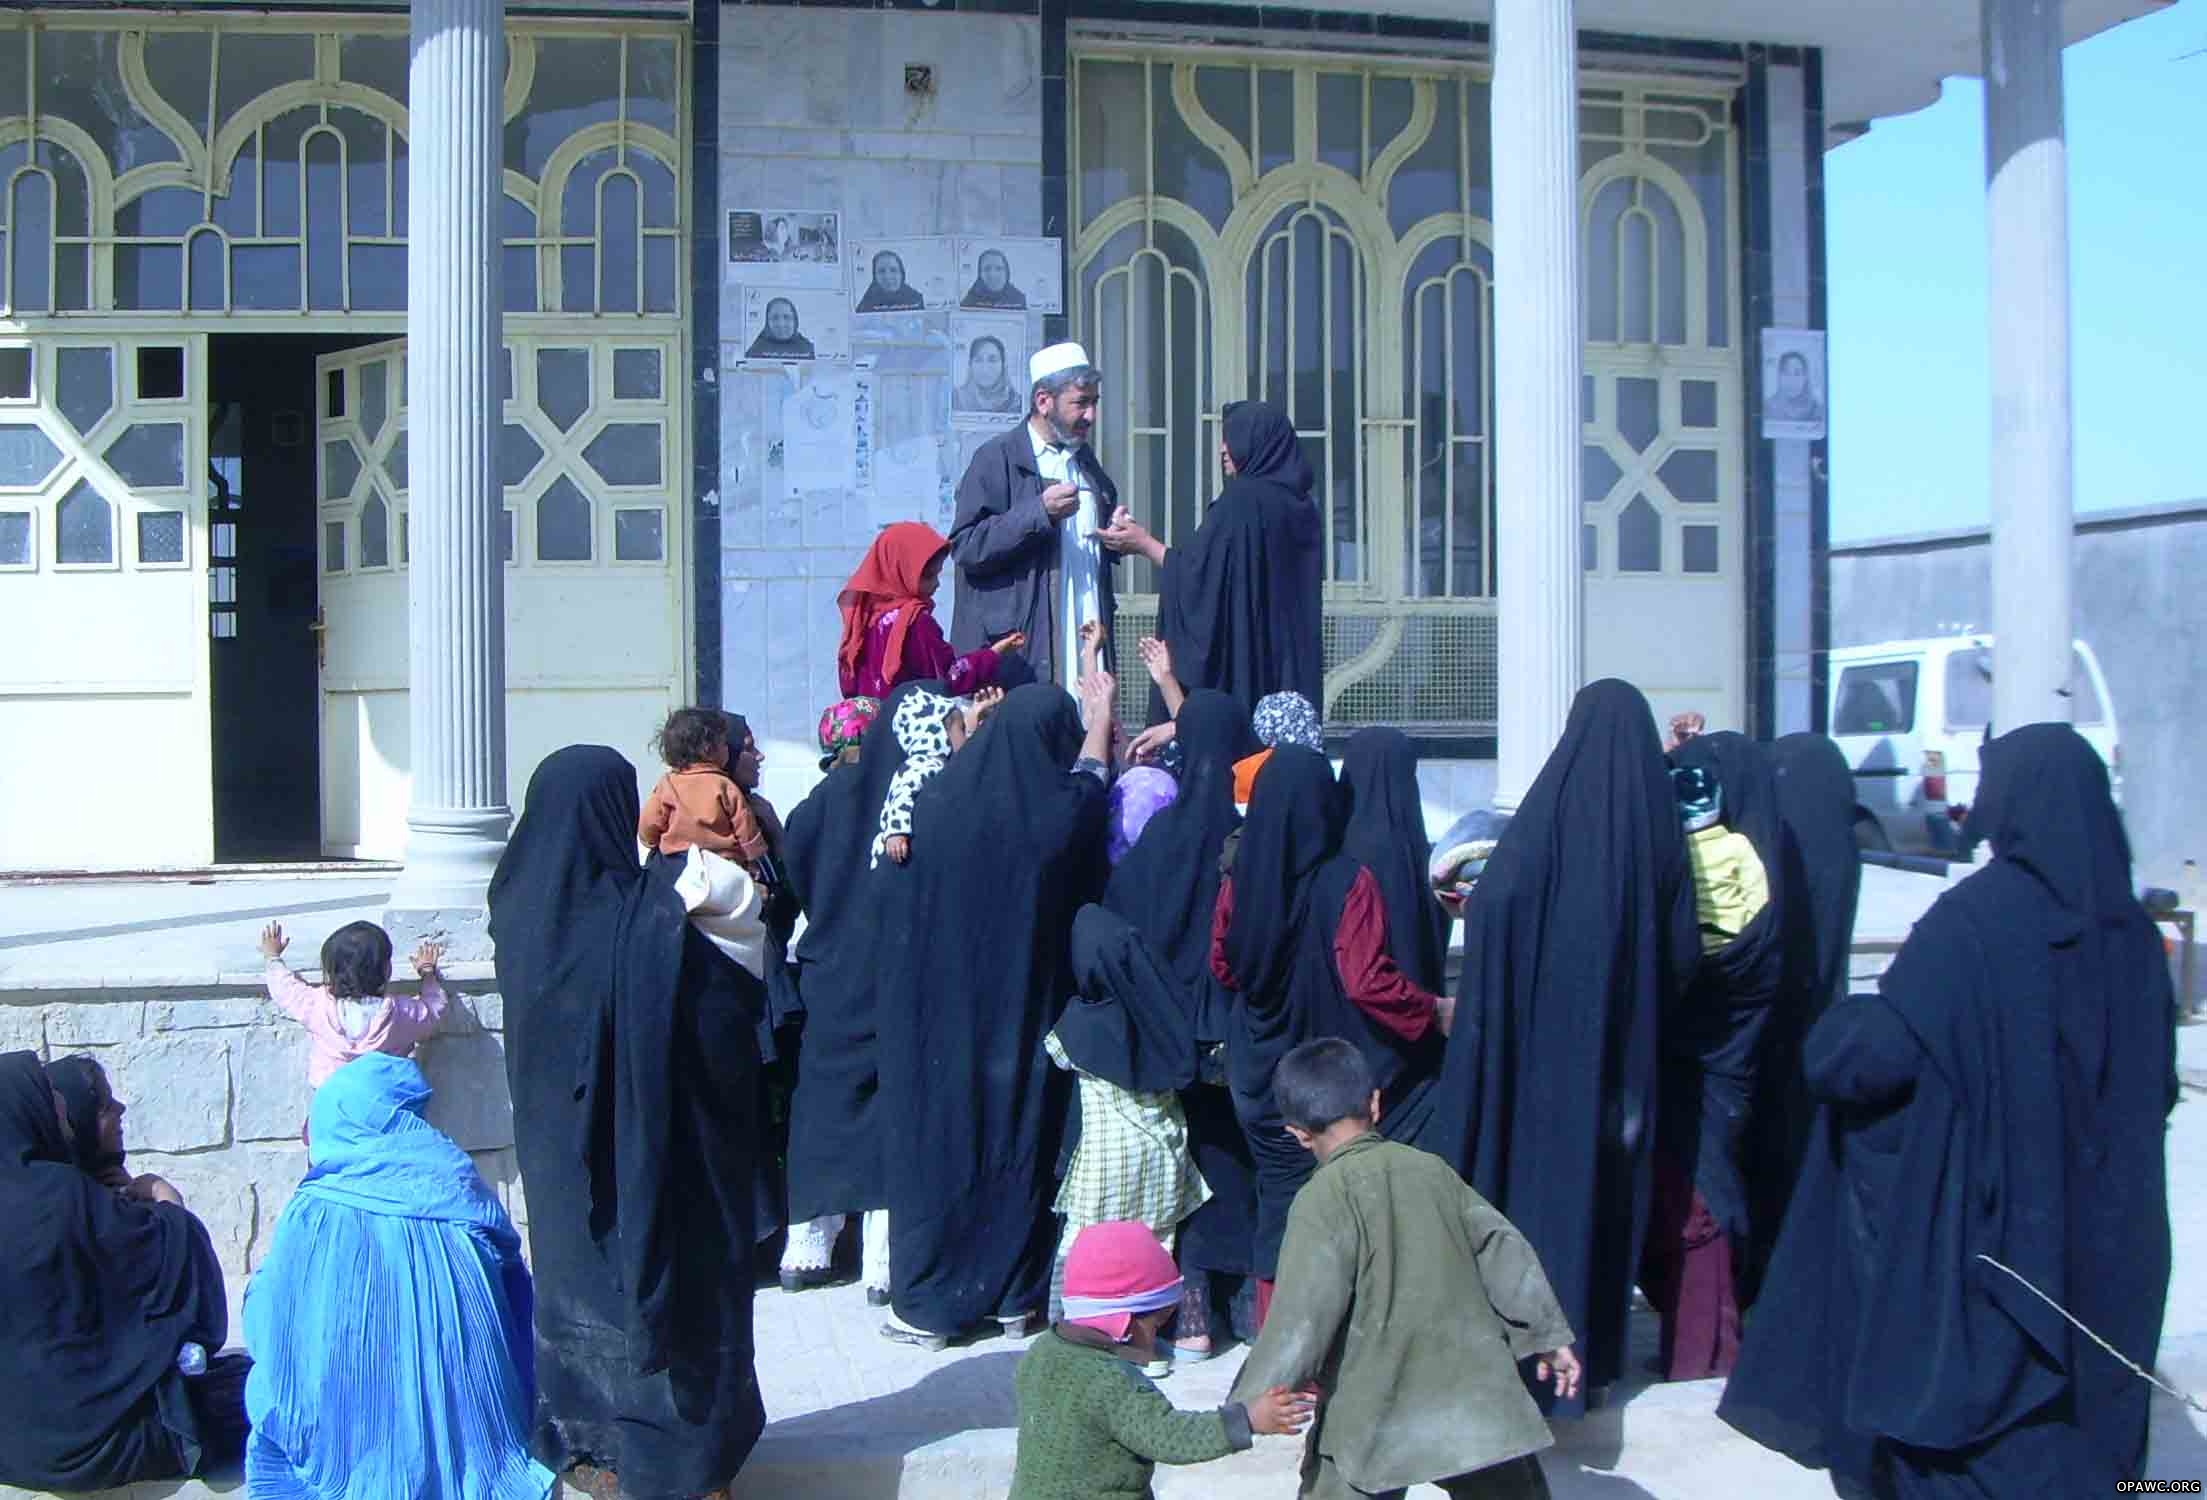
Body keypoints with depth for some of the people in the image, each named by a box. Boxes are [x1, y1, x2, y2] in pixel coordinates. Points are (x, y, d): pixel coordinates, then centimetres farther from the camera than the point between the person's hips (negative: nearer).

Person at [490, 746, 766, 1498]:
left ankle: (576, 1435, 31)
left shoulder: (518, 905, -7)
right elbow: (725, 1015, -22)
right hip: (647, 1146, -5)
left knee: (572, 1267, 20)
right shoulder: (646, 915, -24)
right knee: (660, 1271, 9)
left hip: (554, 1139, 5)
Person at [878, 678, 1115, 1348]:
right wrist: (1100, 715, 29)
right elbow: (1089, 776, 10)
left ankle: (927, 1301, 15)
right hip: (1024, 1020, 0)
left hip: (942, 1018, 0)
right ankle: (1016, 1292, 22)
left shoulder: (939, 799, -11)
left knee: (937, 1140, 9)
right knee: (1020, 1140, 14)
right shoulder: (1057, 813, -14)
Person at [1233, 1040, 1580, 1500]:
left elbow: (1302, 1318, -17)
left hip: (1374, 1416, -5)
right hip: (1474, 1397, 5)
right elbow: (1502, 1250, 10)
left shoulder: (1324, 1199, -12)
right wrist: (1551, 1336, 21)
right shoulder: (1430, 1169, 5)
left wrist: (1247, 1406, -8)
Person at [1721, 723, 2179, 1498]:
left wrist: (1836, 1026, -1)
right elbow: (2157, 1085, 8)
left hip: (1979, 1221, -5)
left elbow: (1871, 1052, -23)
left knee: (1969, 1389, 10)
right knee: (2080, 1388, 17)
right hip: (2106, 1238, 5)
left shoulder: (1975, 917, -19)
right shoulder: (2128, 927, -2)